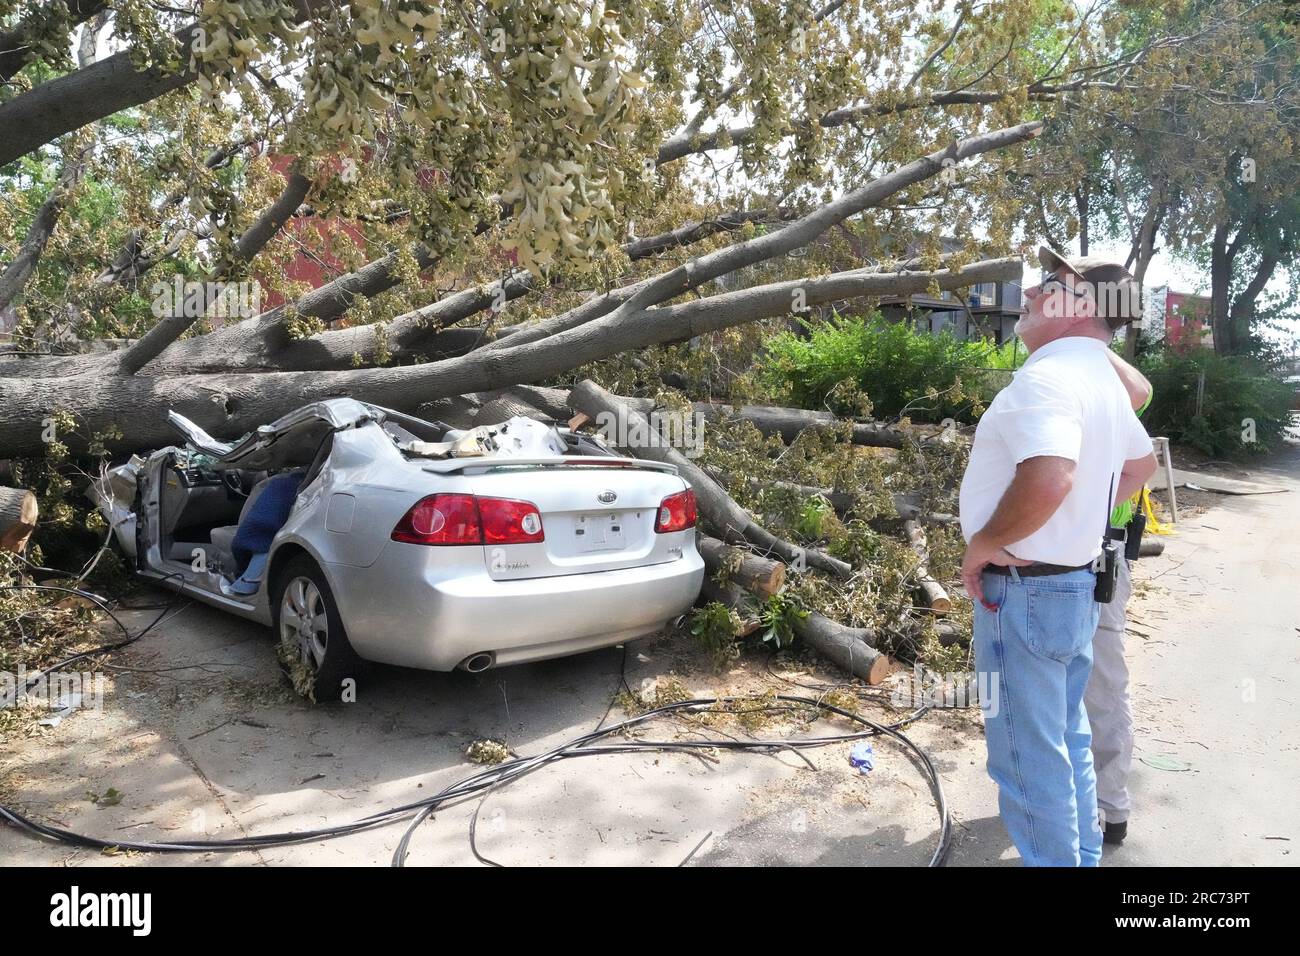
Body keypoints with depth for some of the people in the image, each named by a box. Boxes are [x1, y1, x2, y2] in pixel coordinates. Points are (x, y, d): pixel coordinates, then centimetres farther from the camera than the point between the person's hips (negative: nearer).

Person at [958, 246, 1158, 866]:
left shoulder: (1047, 376, -21)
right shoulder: (1101, 377, 11)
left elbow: (1048, 479, -38)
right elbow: (1141, 464, 27)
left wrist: (981, 544, -23)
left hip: (1025, 593, -10)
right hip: (1074, 585, 10)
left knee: (1028, 758, 4)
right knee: (1067, 742, 22)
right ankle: (1082, 855, 37)